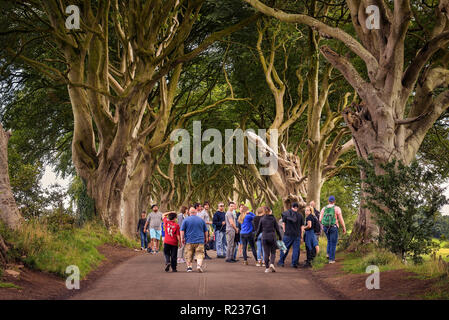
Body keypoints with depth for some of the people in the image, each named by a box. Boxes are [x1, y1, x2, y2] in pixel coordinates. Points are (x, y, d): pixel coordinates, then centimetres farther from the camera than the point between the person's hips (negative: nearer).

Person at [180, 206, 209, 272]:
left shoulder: (186, 220, 0)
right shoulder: (201, 220, 7)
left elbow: (182, 230, -4)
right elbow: (205, 230, 14)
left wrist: (182, 238, 4)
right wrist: (206, 238, 25)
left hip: (189, 241, 0)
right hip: (200, 241, 1)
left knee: (189, 255, 10)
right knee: (200, 254, -2)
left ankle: (189, 267, 11)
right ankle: (199, 265, -21)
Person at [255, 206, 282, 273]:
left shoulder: (262, 219, 1)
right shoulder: (273, 218, -2)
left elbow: (259, 229, 5)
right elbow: (277, 228, 2)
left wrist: (256, 236, 18)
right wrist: (279, 237, 11)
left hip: (264, 237, 1)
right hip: (272, 237, -1)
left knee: (266, 253, 6)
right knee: (273, 252, 8)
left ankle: (267, 268, 4)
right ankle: (272, 263, -15)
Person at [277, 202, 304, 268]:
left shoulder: (286, 214, 0)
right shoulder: (300, 215, 2)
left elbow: (283, 224, 3)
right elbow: (301, 227, 4)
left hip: (288, 234, 0)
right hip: (297, 235, 0)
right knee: (296, 249, 5)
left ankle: (281, 262, 12)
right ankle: (294, 263, 2)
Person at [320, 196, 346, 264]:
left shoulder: (324, 209, 4)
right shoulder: (337, 208, -7)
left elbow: (320, 220, 0)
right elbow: (341, 219, -9)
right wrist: (344, 228, 2)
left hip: (325, 227, 4)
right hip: (333, 227, -4)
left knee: (329, 240, 27)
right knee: (333, 243, 4)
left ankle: (328, 254, 12)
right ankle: (331, 259, 2)